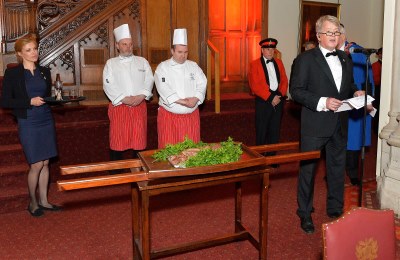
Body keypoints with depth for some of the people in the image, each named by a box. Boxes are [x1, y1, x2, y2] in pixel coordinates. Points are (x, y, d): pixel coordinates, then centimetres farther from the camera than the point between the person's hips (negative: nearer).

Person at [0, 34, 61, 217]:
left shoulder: (45, 72, 9)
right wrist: (30, 102, -17)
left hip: (46, 121, 5)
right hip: (28, 123, -5)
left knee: (45, 163, 9)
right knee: (36, 164, -3)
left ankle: (43, 200, 22)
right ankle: (33, 202, 18)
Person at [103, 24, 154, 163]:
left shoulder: (142, 61, 12)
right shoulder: (111, 63, 5)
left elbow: (149, 81, 3)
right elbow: (108, 85, -5)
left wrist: (141, 96, -13)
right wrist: (124, 99, -15)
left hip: (139, 107, 2)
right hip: (119, 107, -2)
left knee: (139, 141, 6)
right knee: (117, 142, 1)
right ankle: (116, 173, 14)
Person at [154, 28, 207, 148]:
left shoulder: (193, 66, 10)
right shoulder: (162, 67, -2)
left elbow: (202, 83, 1)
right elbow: (163, 89, -15)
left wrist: (195, 99, -17)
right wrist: (181, 101, -22)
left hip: (191, 115, 3)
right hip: (169, 115, -3)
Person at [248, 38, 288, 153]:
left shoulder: (278, 62, 13)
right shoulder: (255, 64, -3)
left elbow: (284, 81, 10)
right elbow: (255, 85, -12)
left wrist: (280, 95, -7)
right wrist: (270, 97, -15)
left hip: (278, 100, 4)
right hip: (263, 101, -4)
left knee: (275, 130, 9)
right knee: (262, 131, 5)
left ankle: (272, 155, 20)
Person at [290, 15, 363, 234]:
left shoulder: (345, 59, 12)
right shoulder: (306, 59, -7)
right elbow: (296, 90, -12)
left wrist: (355, 93, -1)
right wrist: (322, 102, -22)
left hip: (339, 124, 6)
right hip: (315, 125, -6)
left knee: (337, 168, 17)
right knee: (308, 169, 5)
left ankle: (335, 210, 34)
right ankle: (305, 214, 20)